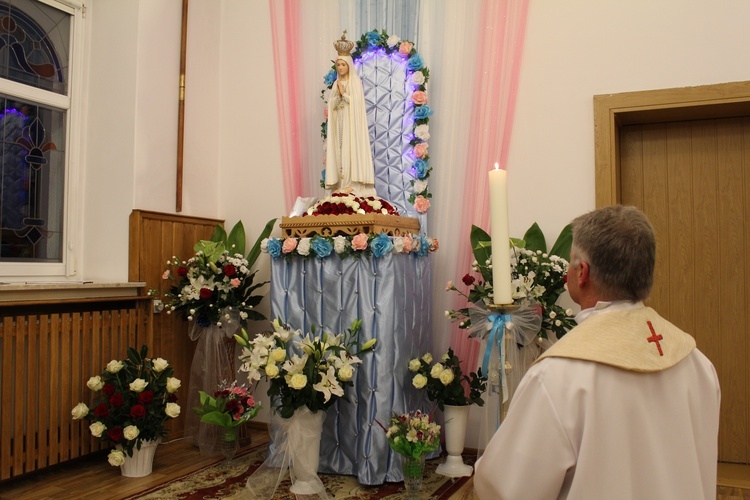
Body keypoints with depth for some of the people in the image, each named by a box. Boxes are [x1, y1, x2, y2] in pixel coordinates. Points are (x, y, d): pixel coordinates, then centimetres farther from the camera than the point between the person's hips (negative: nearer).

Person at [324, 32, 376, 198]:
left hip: (352, 124, -6)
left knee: (352, 151, -9)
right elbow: (332, 105, 7)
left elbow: (357, 102, -12)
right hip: (339, 124, 6)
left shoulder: (356, 82, -2)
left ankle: (354, 183, -8)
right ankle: (342, 183, 3)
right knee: (340, 151, 2)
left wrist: (344, 93, -11)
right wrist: (338, 94, -9)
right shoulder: (336, 83, 15)